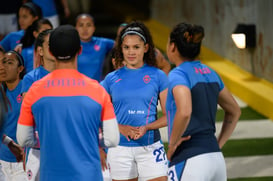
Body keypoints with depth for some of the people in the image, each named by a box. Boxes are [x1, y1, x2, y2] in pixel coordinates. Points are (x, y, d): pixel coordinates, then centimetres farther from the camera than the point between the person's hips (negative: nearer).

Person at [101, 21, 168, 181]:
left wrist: (147, 127, -14)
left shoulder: (158, 76, 2)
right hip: (120, 148, 2)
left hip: (150, 147, -1)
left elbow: (169, 115, 3)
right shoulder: (112, 79, 6)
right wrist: (120, 128, -11)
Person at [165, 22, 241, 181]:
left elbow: (184, 112, -29)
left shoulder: (178, 74, -10)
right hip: (217, 160, 8)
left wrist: (172, 144, -14)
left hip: (188, 161, -8)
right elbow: (235, 111, 24)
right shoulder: (211, 74, 13)